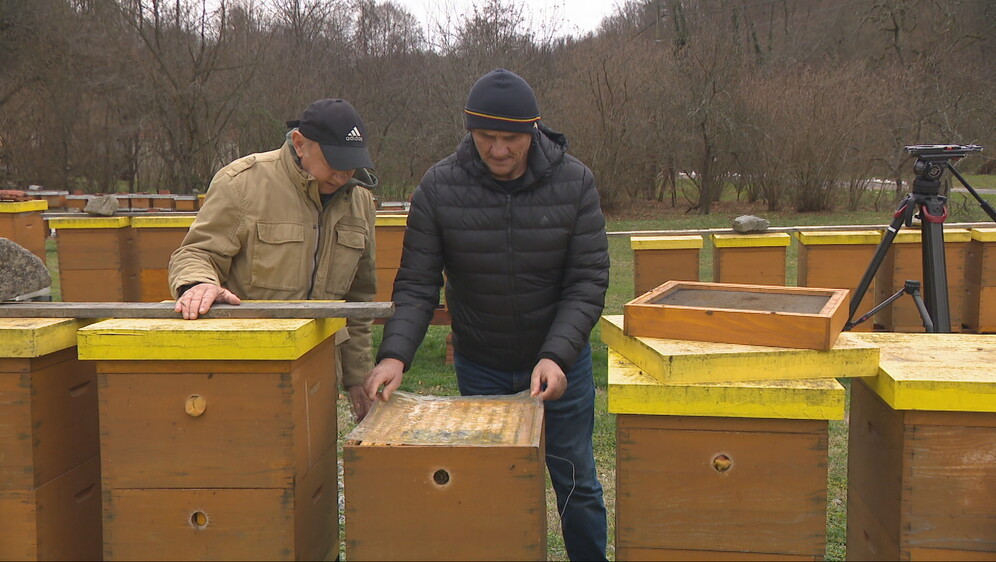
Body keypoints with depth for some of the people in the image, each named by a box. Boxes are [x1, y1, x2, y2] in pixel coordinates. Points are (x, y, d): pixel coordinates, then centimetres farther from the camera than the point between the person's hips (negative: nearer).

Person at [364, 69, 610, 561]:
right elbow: (417, 284, -12)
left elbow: (588, 282, -14)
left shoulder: (574, 182, -13)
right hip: (479, 367, 0)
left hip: (560, 360, 0)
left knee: (576, 484, 10)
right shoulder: (439, 186, -13)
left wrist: (557, 356, -27)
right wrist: (395, 353, -28)